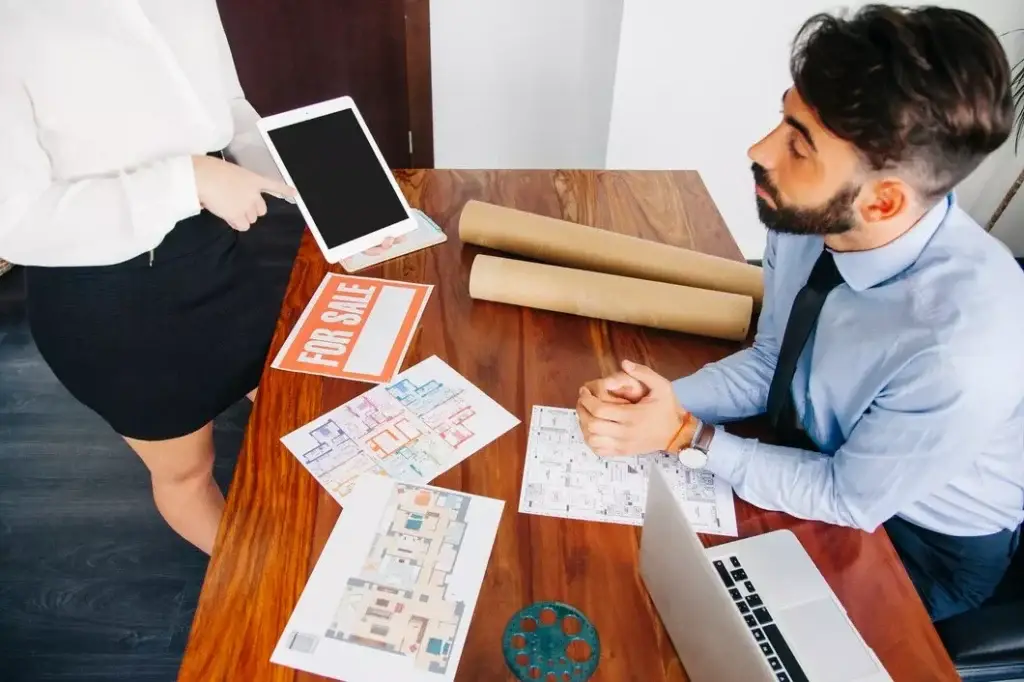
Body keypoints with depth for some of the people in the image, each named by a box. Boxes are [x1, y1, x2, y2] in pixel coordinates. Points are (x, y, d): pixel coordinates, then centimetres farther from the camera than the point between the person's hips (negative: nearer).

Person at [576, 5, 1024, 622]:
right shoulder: (811, 219, -21)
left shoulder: (964, 344, -38)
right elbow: (768, 363, -5)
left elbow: (851, 500, -23)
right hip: (825, 456, 5)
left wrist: (685, 436, -26)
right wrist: (661, 398, -21)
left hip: (925, 544, -4)